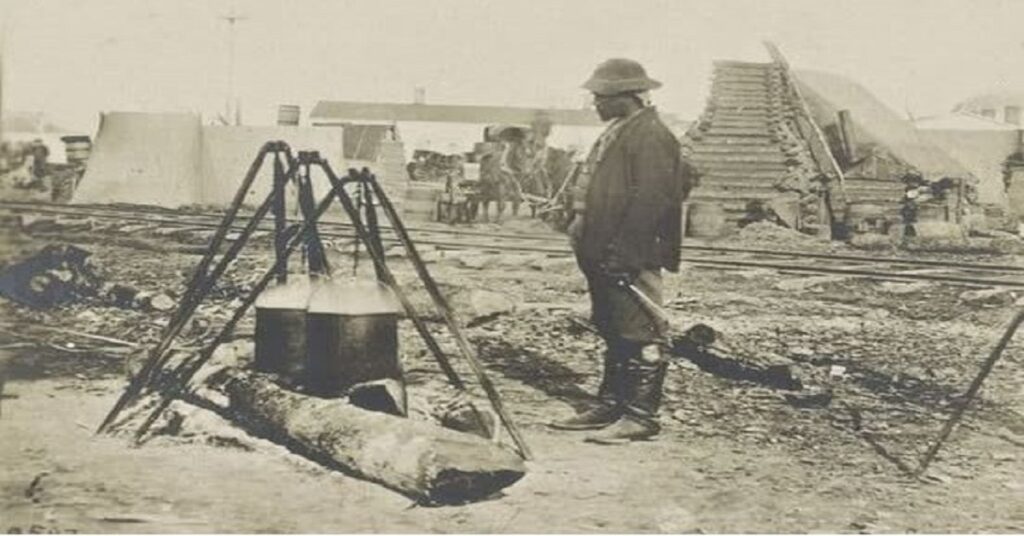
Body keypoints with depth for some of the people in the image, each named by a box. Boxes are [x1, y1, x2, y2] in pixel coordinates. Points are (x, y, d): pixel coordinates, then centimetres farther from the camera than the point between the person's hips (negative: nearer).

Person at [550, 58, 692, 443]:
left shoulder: (651, 136, -15)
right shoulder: (617, 130, 18)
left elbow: (649, 201, -22)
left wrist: (624, 254, -23)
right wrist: (581, 225, 18)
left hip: (630, 259, -11)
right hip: (604, 256, 11)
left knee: (640, 335, -3)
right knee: (613, 334, 16)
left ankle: (641, 415, 2)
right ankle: (610, 407, 25)